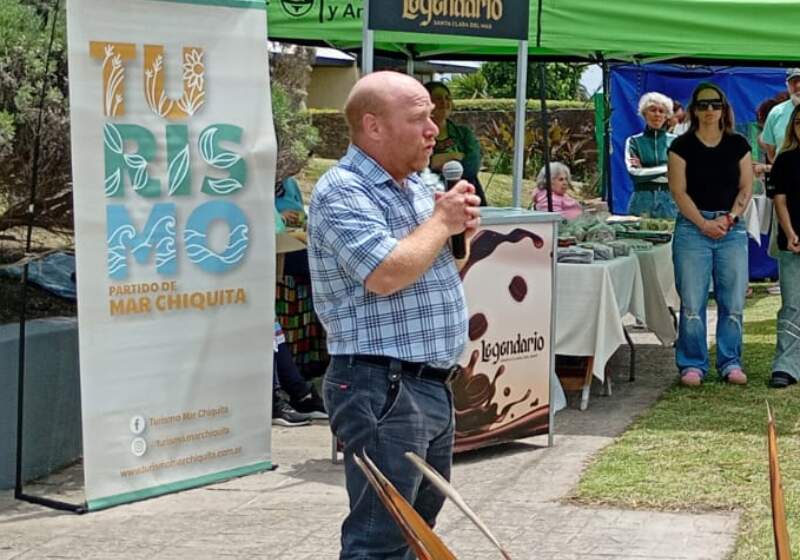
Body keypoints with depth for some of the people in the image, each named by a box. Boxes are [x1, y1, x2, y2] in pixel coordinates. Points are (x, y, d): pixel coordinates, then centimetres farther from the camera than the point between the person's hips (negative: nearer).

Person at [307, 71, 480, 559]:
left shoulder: (417, 186, 15)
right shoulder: (343, 193, -13)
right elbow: (386, 275, -26)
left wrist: (462, 232, 5)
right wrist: (442, 221, -11)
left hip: (435, 386, 10)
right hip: (382, 389, -9)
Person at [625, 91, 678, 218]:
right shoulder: (634, 141, 6)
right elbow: (634, 174, -7)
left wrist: (645, 171, -7)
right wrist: (666, 169, -7)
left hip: (669, 202, 1)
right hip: (642, 203, 0)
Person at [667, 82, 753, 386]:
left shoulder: (738, 144, 9)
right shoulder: (682, 145, 1)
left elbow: (746, 187, 6)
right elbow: (679, 190, -3)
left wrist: (729, 218, -8)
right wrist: (703, 223, -12)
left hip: (732, 229, 2)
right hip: (692, 227, -2)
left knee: (733, 301, 2)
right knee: (692, 302, -3)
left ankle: (730, 362, 13)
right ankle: (692, 364, 7)